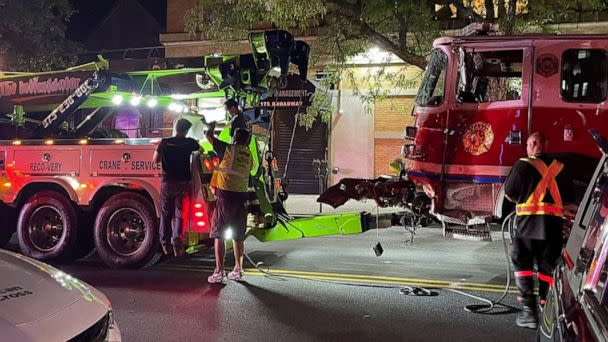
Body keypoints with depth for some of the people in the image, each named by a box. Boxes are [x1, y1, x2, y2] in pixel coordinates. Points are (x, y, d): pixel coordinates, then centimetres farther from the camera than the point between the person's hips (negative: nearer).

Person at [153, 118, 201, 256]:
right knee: (180, 215, 3)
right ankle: (177, 246, -2)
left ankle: (165, 245, 17)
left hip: (167, 182, 2)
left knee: (166, 214, 13)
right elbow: (201, 149, 17)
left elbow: (156, 159, 7)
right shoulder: (189, 143, -3)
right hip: (183, 183, -1)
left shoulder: (164, 142, -1)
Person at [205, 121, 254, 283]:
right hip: (242, 196, 5)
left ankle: (219, 272, -3)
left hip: (226, 195, -5)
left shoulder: (229, 148, -2)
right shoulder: (249, 154, 11)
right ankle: (238, 271, 16)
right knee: (238, 235, 12)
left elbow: (209, 136, 6)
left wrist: (211, 127, 28)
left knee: (219, 234, 0)